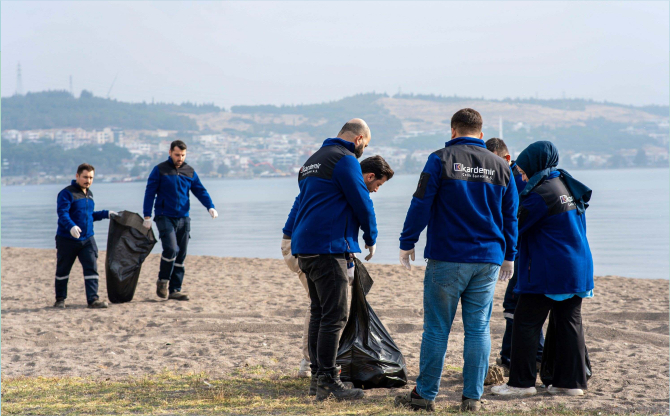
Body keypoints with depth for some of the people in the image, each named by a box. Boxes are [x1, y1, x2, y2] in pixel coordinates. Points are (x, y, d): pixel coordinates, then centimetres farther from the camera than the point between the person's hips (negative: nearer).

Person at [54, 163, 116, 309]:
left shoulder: (89, 194, 15)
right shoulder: (67, 193, -10)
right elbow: (62, 214, -22)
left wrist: (106, 214, 23)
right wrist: (71, 226, -39)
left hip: (87, 240, 6)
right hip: (67, 240, -6)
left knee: (91, 268, -6)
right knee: (62, 270, 6)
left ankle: (93, 299, -6)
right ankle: (60, 299, 20)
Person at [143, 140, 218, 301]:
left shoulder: (190, 172, 10)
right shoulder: (160, 170, 0)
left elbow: (200, 191, 9)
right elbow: (150, 192, -2)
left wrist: (210, 207, -9)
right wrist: (147, 216, -9)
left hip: (183, 219, 4)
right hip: (165, 217, -4)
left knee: (181, 255, 4)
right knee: (171, 248, -20)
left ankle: (175, 290, 11)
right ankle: (163, 281, 1)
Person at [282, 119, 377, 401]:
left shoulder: (313, 161, 23)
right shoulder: (345, 160, -8)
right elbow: (362, 202, -8)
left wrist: (289, 234, 31)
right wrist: (371, 238, 6)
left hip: (305, 248, 10)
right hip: (328, 247, -10)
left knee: (319, 312, 14)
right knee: (334, 315, -9)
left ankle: (317, 376, 18)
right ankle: (327, 380, -9)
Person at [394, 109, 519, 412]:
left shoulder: (441, 160, -4)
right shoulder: (501, 167, 9)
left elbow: (421, 205, -7)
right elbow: (510, 216, 14)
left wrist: (407, 243, 3)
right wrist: (509, 256, 24)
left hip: (447, 259, -3)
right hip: (487, 261, 3)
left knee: (436, 328, 3)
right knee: (478, 329, 6)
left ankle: (425, 395, 8)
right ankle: (472, 398, 7)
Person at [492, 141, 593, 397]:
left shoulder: (541, 193, -15)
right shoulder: (569, 186, 13)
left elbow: (515, 226, -11)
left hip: (547, 271, -9)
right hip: (577, 269, 9)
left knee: (526, 323, -2)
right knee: (569, 323, 10)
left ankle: (522, 382, -1)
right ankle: (572, 381, 13)